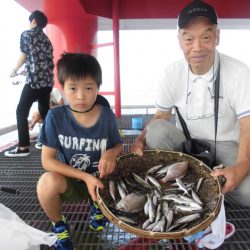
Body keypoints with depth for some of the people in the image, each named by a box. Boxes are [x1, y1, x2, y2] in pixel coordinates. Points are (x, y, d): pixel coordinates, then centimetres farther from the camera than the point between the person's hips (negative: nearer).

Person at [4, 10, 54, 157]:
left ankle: (23, 147, -5)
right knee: (44, 111, 15)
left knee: (21, 112, -2)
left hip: (35, 80, -7)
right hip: (48, 80, 7)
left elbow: (23, 57, 4)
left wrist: (14, 71, 22)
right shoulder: (46, 39, 21)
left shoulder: (27, 34, 2)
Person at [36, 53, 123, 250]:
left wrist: (111, 153, -24)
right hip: (71, 182, -1)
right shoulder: (56, 116, -17)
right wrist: (85, 176, -26)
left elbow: (119, 146, 1)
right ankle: (59, 225, 2)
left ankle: (98, 206, 15)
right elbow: (48, 160, -16)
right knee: (48, 181, -33)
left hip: (101, 181, 2)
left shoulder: (106, 115, -12)